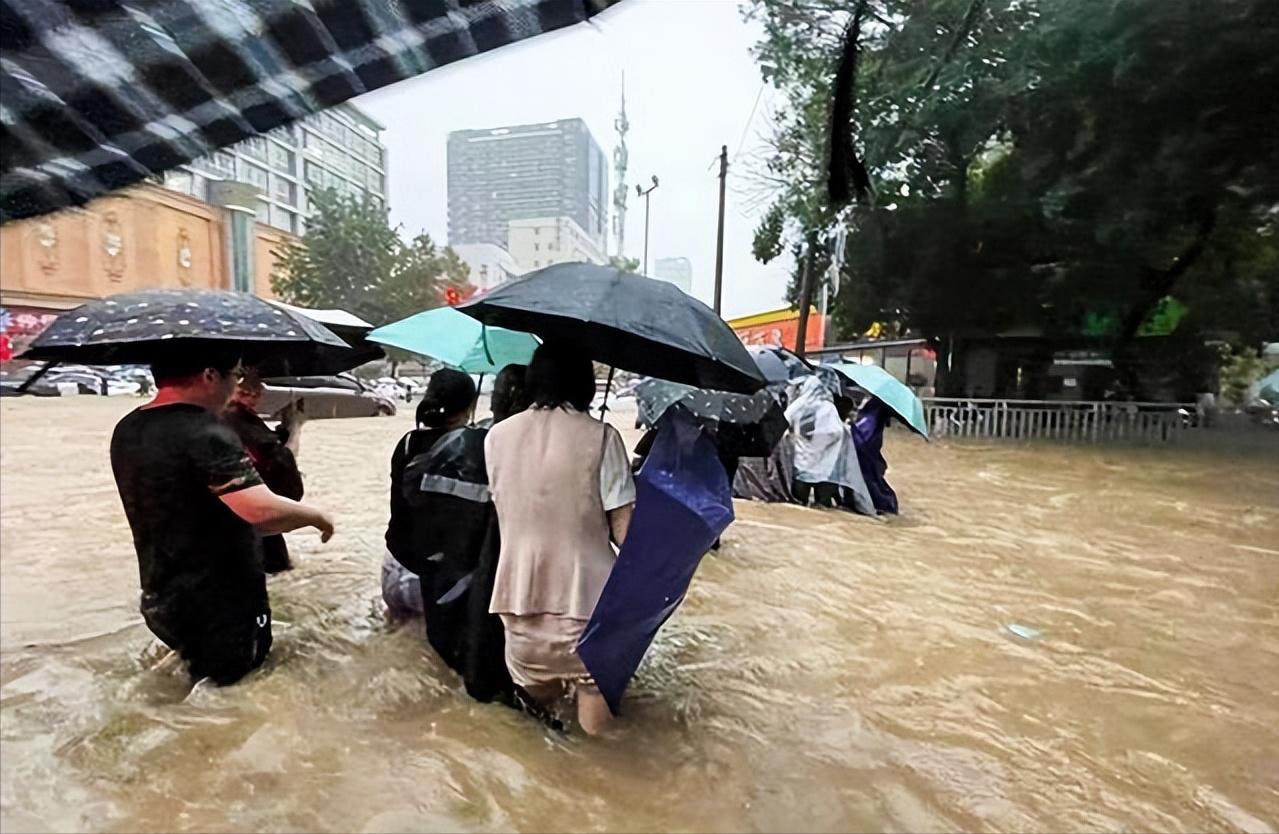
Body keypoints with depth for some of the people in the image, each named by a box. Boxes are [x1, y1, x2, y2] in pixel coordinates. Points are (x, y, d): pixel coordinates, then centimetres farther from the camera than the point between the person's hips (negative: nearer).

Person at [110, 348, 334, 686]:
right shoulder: (205, 432, -26)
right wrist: (316, 516, -18)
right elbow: (263, 511, -37)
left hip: (161, 600, 8)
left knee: (200, 685, 29)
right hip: (222, 606, -8)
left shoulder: (127, 431, 3)